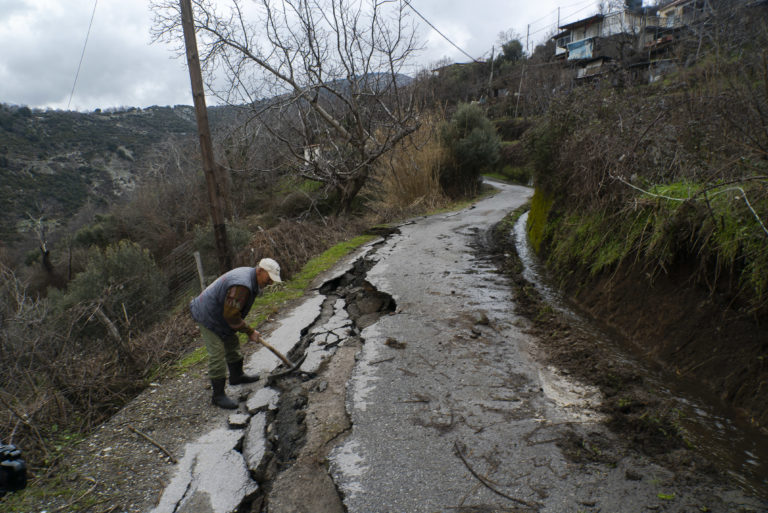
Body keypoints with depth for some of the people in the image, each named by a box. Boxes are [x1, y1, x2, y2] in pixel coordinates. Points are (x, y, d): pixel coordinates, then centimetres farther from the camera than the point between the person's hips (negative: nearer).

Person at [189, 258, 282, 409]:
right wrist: (250, 332, -18)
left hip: (219, 315, 10)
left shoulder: (249, 276, 1)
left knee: (232, 345, 21)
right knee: (217, 355, -7)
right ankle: (218, 395, 3)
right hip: (208, 317, -10)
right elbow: (231, 314, -29)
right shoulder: (242, 285, -32)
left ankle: (236, 376, 41)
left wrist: (248, 330, 11)